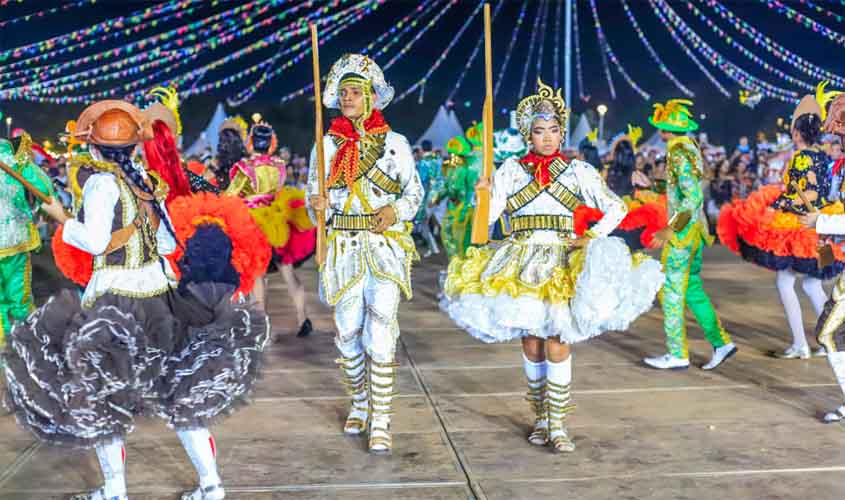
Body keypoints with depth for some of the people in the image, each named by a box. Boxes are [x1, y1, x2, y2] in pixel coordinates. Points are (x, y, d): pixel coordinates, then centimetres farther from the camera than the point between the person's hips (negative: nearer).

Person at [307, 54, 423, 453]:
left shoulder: (395, 143, 2)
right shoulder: (327, 145, 7)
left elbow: (415, 191, 7)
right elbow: (315, 198, 7)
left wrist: (396, 211, -12)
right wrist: (319, 206, -15)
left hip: (385, 245, -2)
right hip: (343, 249, 2)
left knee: (380, 333, -12)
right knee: (348, 332, 8)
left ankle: (381, 421, -5)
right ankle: (359, 405, 30)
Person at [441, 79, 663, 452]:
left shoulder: (578, 171, 6)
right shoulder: (511, 169, 7)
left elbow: (616, 208, 5)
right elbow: (487, 215, -1)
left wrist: (594, 238, -7)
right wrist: (483, 193, -19)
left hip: (563, 263, -1)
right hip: (522, 263, 1)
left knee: (557, 344, -9)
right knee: (530, 343, 6)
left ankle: (557, 424, 2)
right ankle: (540, 417, 22)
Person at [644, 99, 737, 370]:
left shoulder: (679, 153, -17)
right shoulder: (691, 148, 11)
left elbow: (693, 197, -24)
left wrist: (670, 229, -21)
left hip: (683, 230, -9)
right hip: (696, 226, 9)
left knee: (671, 290, 0)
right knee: (692, 288, 15)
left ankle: (677, 354, 7)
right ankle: (721, 342, 15)